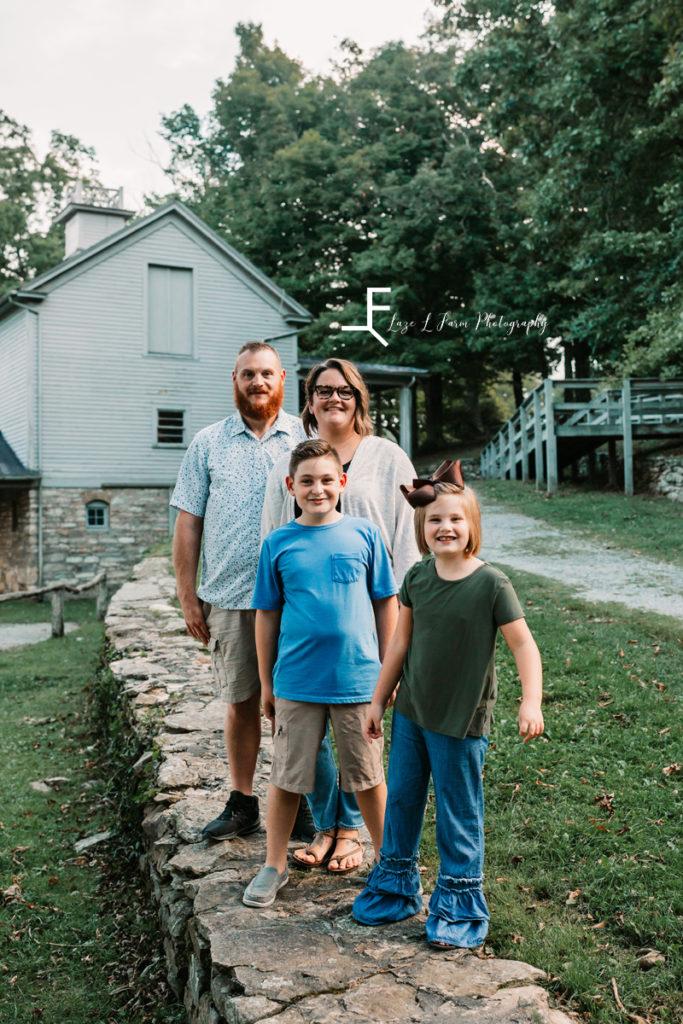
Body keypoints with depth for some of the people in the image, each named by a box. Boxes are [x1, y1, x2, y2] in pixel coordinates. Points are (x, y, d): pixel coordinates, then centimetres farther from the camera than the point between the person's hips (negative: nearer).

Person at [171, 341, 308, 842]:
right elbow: (188, 523, 7)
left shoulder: (307, 438, 3)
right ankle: (242, 803, 25)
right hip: (227, 595, 1)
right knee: (241, 701, 11)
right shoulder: (208, 443, 7)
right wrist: (187, 596, 3)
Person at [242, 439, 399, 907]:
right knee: (286, 777, 11)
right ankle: (275, 865, 29)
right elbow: (267, 614, 6)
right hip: (296, 680, 0)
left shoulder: (365, 534, -1)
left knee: (369, 775, 13)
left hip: (358, 679, 0)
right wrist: (266, 683, 8)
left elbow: (386, 604, 5)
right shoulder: (278, 543, 0)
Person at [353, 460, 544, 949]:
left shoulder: (491, 583, -14)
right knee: (401, 799, 17)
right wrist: (378, 700, 11)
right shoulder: (417, 578, -1)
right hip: (410, 712, 5)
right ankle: (395, 887, 36)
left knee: (459, 815, 7)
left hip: (461, 722, -5)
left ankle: (460, 906, 25)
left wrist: (531, 701, -24)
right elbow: (401, 642, 7)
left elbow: (523, 643, -12)